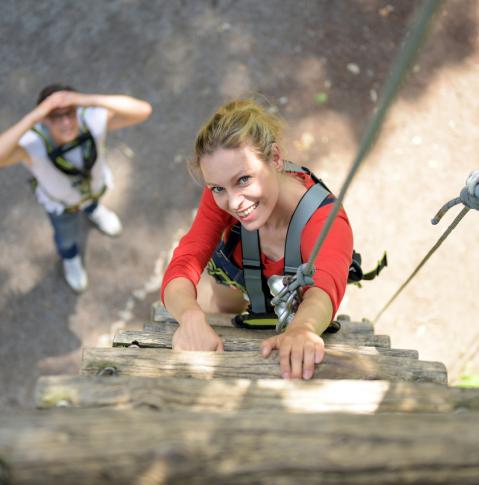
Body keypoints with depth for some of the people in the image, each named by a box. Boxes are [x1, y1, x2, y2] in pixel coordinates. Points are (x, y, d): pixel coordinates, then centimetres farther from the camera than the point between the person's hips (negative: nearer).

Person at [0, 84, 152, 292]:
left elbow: (143, 110, -52)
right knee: (67, 233, 29)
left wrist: (89, 100, -62)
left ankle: (91, 208, 74)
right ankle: (70, 256, 64)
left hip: (94, 181, 1)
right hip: (60, 197, -1)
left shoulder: (91, 119, -41)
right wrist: (32, 117, -68)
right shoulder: (31, 142, -45)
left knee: (93, 195, 37)